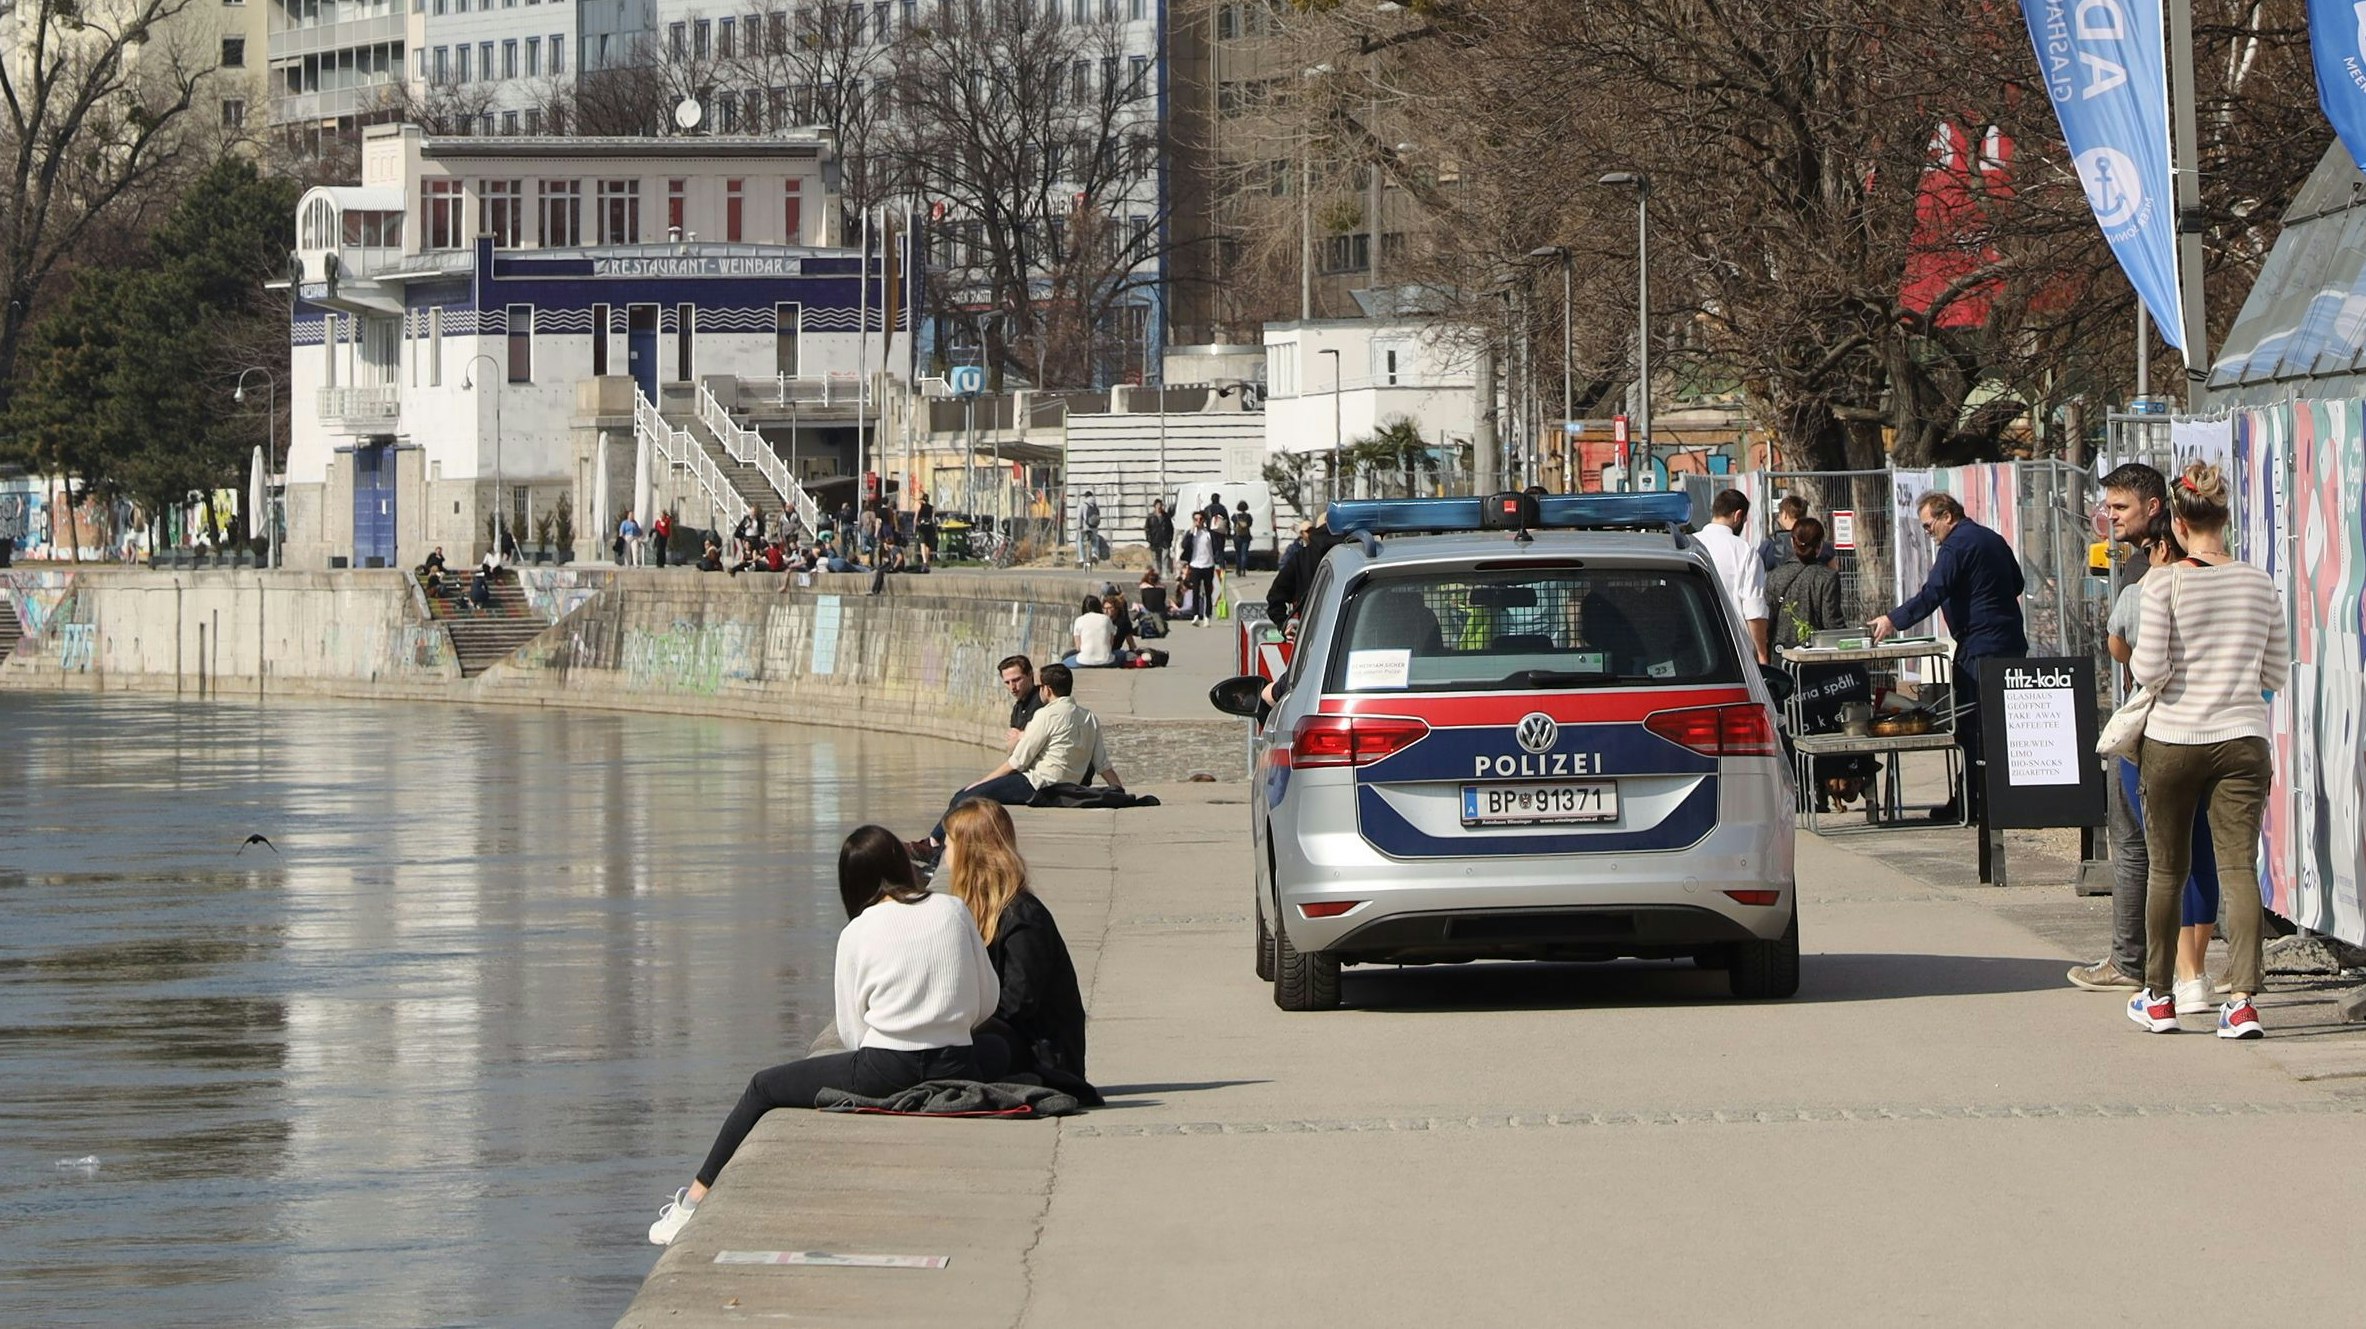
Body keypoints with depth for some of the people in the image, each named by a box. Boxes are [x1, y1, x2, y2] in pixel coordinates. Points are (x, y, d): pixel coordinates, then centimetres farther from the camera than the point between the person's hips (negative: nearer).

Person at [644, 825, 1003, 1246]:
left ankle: (697, 1199, 23)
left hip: (885, 1074, -3)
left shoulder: (857, 935, -2)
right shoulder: (954, 911, 5)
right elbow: (988, 1002, 12)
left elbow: (852, 1034, 4)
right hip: (955, 1073, 3)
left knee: (763, 1089, 17)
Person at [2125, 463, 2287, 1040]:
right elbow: (2277, 673, 8)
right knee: (2239, 867, -2)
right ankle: (2242, 999, -14)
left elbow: (2149, 671, -12)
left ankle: (2159, 997, 20)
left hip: (2172, 740, -2)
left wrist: (2138, 662, 9)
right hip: (2242, 739, 2)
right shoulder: (2259, 584, 3)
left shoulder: (2165, 583, -8)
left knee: (2166, 869, 11)